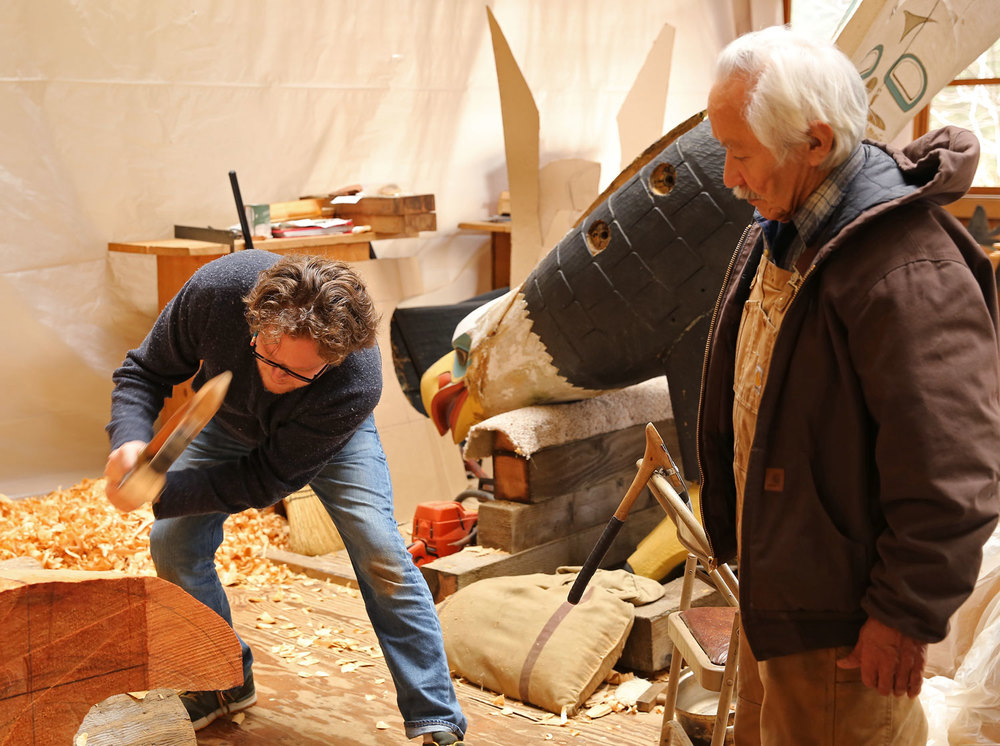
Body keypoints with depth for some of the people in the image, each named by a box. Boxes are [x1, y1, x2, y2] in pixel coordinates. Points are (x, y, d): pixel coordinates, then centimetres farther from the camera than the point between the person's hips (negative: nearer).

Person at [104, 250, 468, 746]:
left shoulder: (357, 385, -44)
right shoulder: (218, 288, -40)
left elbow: (267, 478, -33)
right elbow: (144, 372, -23)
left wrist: (160, 492, -40)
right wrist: (130, 441, -43)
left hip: (329, 436, -3)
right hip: (228, 422, 3)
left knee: (381, 555, -18)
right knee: (173, 545, -5)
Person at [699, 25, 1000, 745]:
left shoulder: (912, 275, -28)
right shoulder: (777, 235, 5)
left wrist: (906, 616, -21)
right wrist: (730, 525, 23)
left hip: (839, 618, -9)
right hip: (772, 590, 9)